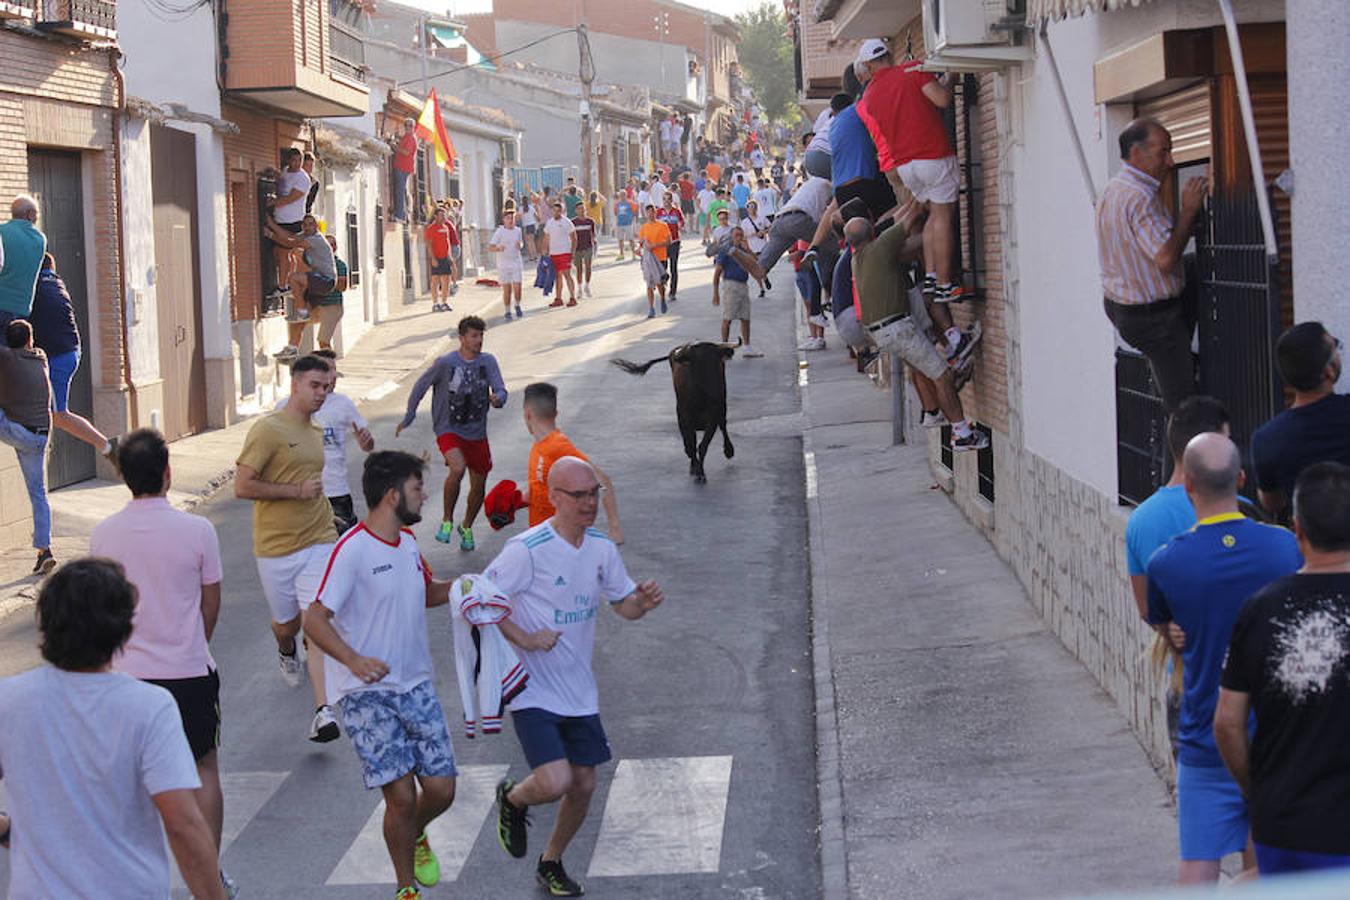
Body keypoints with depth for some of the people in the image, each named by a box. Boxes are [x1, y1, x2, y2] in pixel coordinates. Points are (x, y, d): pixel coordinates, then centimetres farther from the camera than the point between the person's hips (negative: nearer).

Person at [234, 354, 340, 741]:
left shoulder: (315, 432, 14)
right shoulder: (268, 429, -10)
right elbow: (243, 486, -16)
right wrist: (297, 491, -17)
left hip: (318, 542, 4)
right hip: (275, 547, -3)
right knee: (286, 623, 14)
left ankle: (323, 712, -19)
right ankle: (287, 651, 53)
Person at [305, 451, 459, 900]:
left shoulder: (408, 541, 9)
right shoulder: (352, 550, -16)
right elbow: (315, 619, -20)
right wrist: (354, 660, -35)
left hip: (415, 683, 7)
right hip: (365, 693, -7)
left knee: (440, 789, 1)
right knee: (401, 795, -10)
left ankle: (415, 836, 35)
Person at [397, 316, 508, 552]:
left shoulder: (488, 362, 0)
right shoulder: (445, 363, -10)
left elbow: (501, 390, -6)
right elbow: (420, 386, 3)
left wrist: (498, 399, -31)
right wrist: (408, 418, 9)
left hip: (477, 433, 4)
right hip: (449, 431, -4)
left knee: (478, 486, 10)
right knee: (457, 468, -31)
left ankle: (466, 527, 38)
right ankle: (447, 520, -10)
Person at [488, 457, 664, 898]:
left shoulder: (601, 547, 2)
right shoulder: (527, 550, -18)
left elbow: (624, 604, 13)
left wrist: (643, 602, -10)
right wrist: (524, 639, -18)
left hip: (579, 692, 6)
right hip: (532, 691, -6)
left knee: (583, 786, 11)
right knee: (555, 782, -19)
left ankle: (551, 864, 36)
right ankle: (512, 799, 17)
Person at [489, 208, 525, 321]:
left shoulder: (517, 231, 7)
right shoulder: (499, 232, -6)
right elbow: (490, 247, -8)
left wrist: (519, 246, 1)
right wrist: (498, 248, -28)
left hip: (516, 263, 3)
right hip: (503, 264, -3)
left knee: (517, 288, -3)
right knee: (507, 290, 0)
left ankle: (517, 306, 22)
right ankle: (507, 312, 12)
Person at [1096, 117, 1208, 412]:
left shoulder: (1112, 189, 10)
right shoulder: (1140, 197, -23)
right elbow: (1165, 259, -29)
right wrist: (1189, 210, -19)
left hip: (1118, 306, 9)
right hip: (1152, 317, -9)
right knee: (1185, 408, -5)